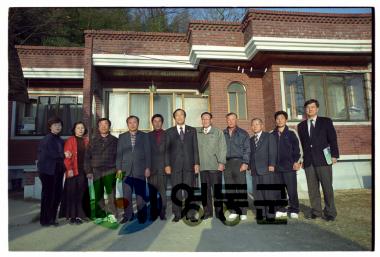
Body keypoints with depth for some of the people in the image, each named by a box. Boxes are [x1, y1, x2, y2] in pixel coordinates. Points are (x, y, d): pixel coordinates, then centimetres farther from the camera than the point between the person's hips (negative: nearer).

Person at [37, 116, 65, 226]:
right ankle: (44, 220, 14)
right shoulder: (47, 139, -9)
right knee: (48, 195, 1)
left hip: (58, 171, 7)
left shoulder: (60, 140, 14)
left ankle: (52, 218, 22)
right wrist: (64, 155, -3)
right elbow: (53, 154, -15)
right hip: (48, 171, -7)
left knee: (57, 194, 9)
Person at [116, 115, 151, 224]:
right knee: (126, 195, 6)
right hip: (126, 169, 2)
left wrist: (147, 168, -4)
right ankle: (128, 215, 17)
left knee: (140, 194, 1)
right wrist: (118, 168, 1)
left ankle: (142, 215, 13)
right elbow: (119, 153, 8)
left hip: (140, 169, -2)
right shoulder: (122, 137, 10)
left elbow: (147, 152, 2)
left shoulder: (144, 136, 5)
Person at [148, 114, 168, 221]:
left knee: (162, 192, -2)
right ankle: (153, 214, 14)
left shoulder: (167, 134, 7)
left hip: (163, 167, -1)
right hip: (151, 168, 2)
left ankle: (162, 213, 8)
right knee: (152, 193, 5)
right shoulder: (148, 135, 11)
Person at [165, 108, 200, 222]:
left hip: (189, 164, 0)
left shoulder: (192, 130, 11)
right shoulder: (169, 132, 9)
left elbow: (195, 148, 6)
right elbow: (167, 150, 5)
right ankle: (177, 214, 12)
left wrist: (196, 163, -1)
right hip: (175, 165, 0)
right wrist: (167, 165, -3)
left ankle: (190, 214, 9)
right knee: (176, 190, 3)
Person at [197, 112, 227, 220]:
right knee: (205, 190, 6)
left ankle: (219, 212, 11)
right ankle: (207, 212, 16)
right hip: (202, 166, 2)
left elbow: (223, 148, 1)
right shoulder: (197, 133, 12)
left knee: (216, 189, 0)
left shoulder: (218, 132, 6)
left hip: (215, 166, -2)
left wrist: (221, 163, -7)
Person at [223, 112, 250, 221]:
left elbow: (247, 150, 1)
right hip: (226, 163, 3)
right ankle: (233, 211, 14)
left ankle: (243, 212, 6)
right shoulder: (223, 134, 12)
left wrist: (245, 163, -10)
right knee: (229, 189, 5)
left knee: (242, 188, -2)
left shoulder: (243, 133, 6)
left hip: (238, 162, -2)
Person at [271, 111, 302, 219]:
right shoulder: (272, 134, 8)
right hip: (276, 167, 3)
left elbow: (298, 148, 0)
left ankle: (294, 210, 16)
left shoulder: (291, 132, 1)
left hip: (289, 166, -3)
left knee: (292, 190, 1)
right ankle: (281, 210, 20)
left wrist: (297, 162, -6)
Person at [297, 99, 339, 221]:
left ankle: (330, 213, 14)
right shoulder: (301, 126, 13)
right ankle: (316, 211, 16)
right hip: (309, 161, 3)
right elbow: (302, 144, 11)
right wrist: (303, 159, 6)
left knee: (327, 187, 1)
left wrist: (334, 155, -6)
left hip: (323, 159, -2)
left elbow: (333, 139, 2)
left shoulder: (326, 121, 7)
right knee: (312, 188, 5)